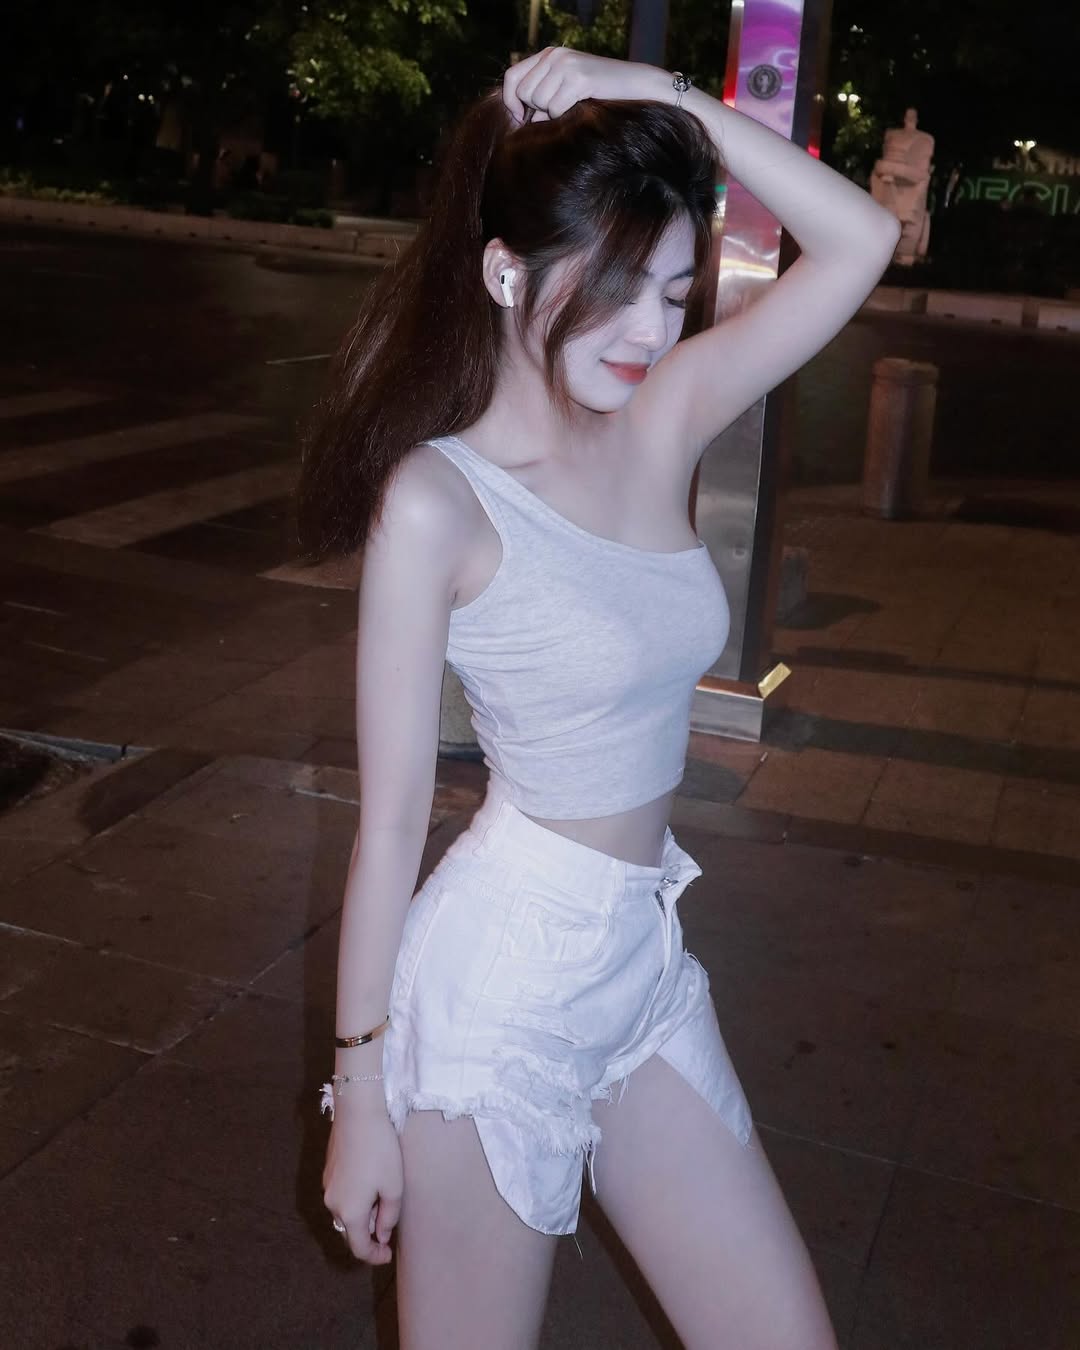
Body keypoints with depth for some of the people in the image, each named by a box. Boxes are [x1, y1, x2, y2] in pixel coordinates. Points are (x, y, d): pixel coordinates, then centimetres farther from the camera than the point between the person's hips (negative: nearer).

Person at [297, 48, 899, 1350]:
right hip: (502, 982, -6)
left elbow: (859, 240, 0)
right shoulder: (436, 501, -16)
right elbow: (389, 822, -13)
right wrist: (360, 1094, -7)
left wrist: (663, 96, -8)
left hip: (645, 968, 6)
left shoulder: (660, 423, 0)